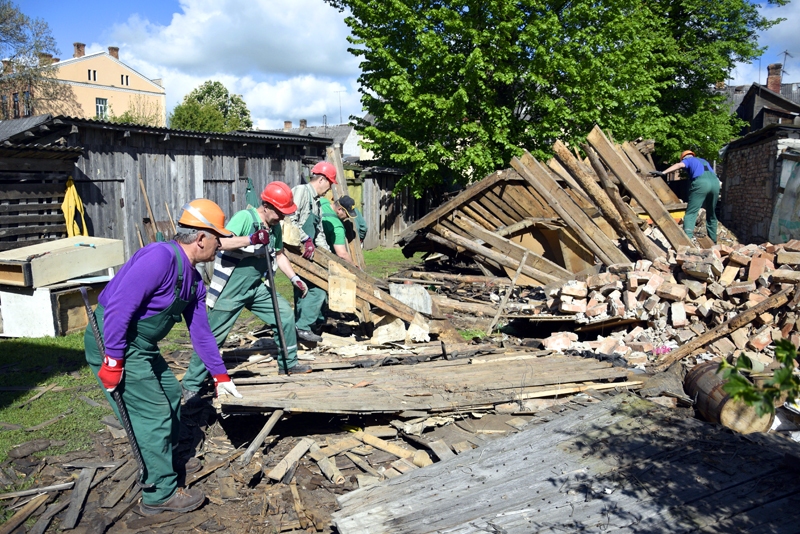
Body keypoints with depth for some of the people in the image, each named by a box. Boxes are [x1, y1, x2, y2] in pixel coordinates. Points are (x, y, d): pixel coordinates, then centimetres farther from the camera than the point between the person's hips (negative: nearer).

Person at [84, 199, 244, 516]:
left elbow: (200, 332, 13)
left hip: (142, 347, 10)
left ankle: (165, 460, 41)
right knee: (154, 414, -5)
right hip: (113, 344, -10)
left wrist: (220, 376, 17)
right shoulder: (160, 257, -24)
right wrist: (114, 361, -25)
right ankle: (160, 494, 9)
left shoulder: (193, 281, 6)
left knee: (171, 394, 20)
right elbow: (119, 308, -29)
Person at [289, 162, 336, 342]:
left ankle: (301, 326, 23)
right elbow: (290, 219, -22)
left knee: (303, 290, 14)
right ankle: (303, 326, -5)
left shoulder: (316, 202, 21)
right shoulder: (301, 191, -9)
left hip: (307, 252, 10)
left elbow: (319, 233, 24)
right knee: (318, 288, -12)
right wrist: (306, 241, -22)